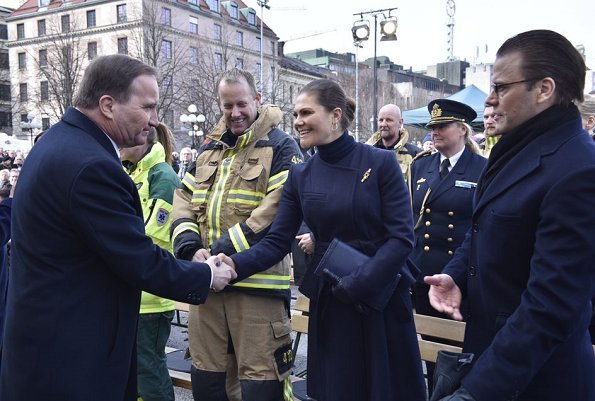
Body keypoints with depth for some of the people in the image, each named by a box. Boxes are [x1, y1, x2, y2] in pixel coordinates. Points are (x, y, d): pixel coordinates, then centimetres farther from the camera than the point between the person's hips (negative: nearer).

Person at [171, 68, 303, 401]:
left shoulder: (280, 147, -4)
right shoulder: (210, 148, 16)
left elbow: (276, 211, -15)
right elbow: (184, 199, 12)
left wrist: (224, 253, -19)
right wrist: (191, 248, -7)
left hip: (257, 280, -6)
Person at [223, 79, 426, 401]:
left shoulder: (381, 163, -9)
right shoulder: (300, 176, 2)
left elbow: (401, 237, -13)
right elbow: (276, 242, -2)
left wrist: (356, 285, -19)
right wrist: (234, 265, -19)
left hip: (382, 297, -2)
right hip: (328, 301, 3)